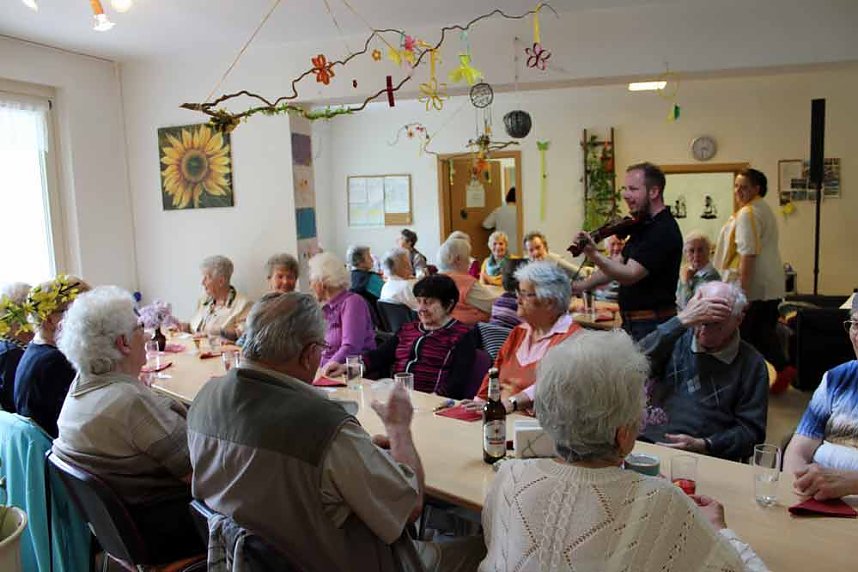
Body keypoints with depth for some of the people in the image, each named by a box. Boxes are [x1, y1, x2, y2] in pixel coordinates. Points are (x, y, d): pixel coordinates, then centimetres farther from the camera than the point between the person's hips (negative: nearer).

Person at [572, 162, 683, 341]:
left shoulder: (664, 231, -19)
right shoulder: (643, 225, 13)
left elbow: (630, 275, -28)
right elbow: (619, 265, 18)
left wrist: (595, 255, -43)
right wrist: (582, 286, 8)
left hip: (652, 326, -9)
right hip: (632, 322, 9)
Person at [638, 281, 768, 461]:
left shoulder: (751, 363, 6)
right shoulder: (678, 340, 10)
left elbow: (750, 429, 5)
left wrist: (702, 445, -12)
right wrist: (682, 320, -14)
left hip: (704, 458, -2)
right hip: (647, 443, 2)